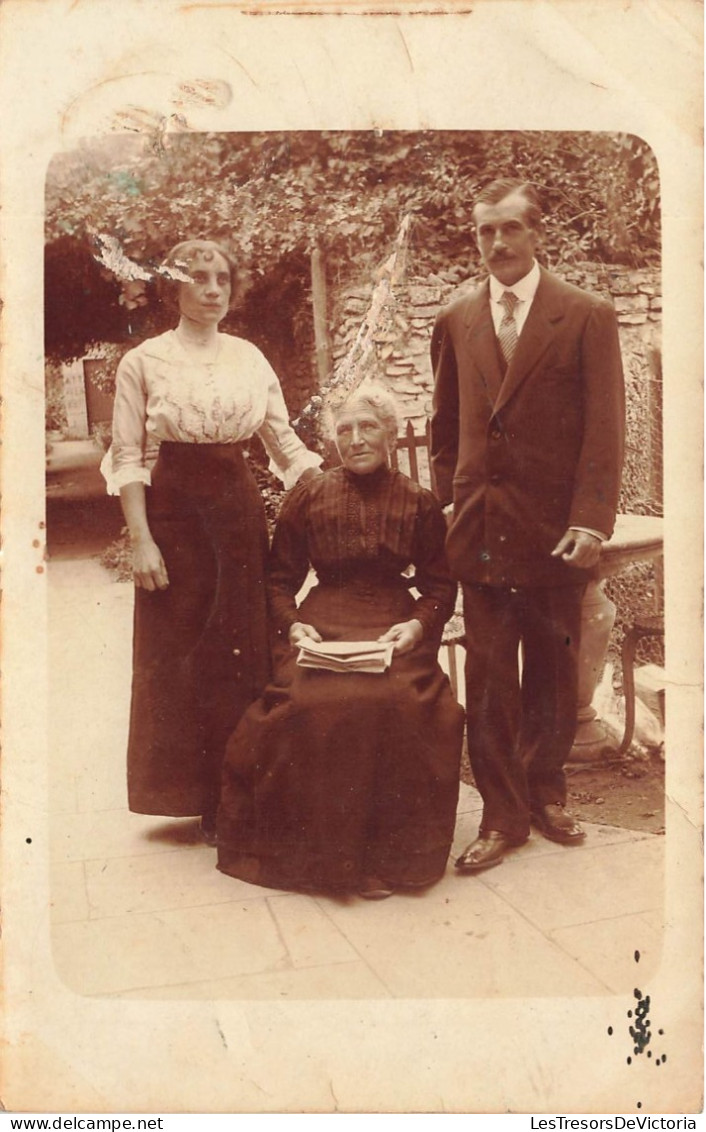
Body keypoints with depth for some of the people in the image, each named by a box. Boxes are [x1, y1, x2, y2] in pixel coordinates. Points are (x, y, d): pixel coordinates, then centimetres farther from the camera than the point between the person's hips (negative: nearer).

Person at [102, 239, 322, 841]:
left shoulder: (250, 358, 8)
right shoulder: (144, 361, -1)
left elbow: (286, 442, 10)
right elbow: (127, 458, -3)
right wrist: (142, 540, -11)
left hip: (239, 508, 3)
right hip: (174, 511, -3)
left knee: (243, 652, 6)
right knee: (176, 657, 3)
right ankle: (187, 790, 18)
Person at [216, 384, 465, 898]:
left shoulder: (419, 503, 11)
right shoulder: (308, 498, 12)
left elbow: (440, 586, 11)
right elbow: (279, 579, 13)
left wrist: (418, 625, -8)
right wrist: (292, 625, -6)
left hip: (395, 627, 0)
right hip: (321, 624, 0)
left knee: (396, 703, -31)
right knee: (311, 704, -31)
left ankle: (386, 852, -13)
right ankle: (321, 850, -15)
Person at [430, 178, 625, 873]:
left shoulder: (587, 317, -1)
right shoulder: (456, 323, 10)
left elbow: (604, 427, -7)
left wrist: (591, 522, -15)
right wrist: (446, 499, 7)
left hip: (555, 530, -2)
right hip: (480, 527, 2)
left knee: (552, 673, 11)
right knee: (488, 681, 4)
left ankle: (545, 793, 31)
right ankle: (502, 815, 17)